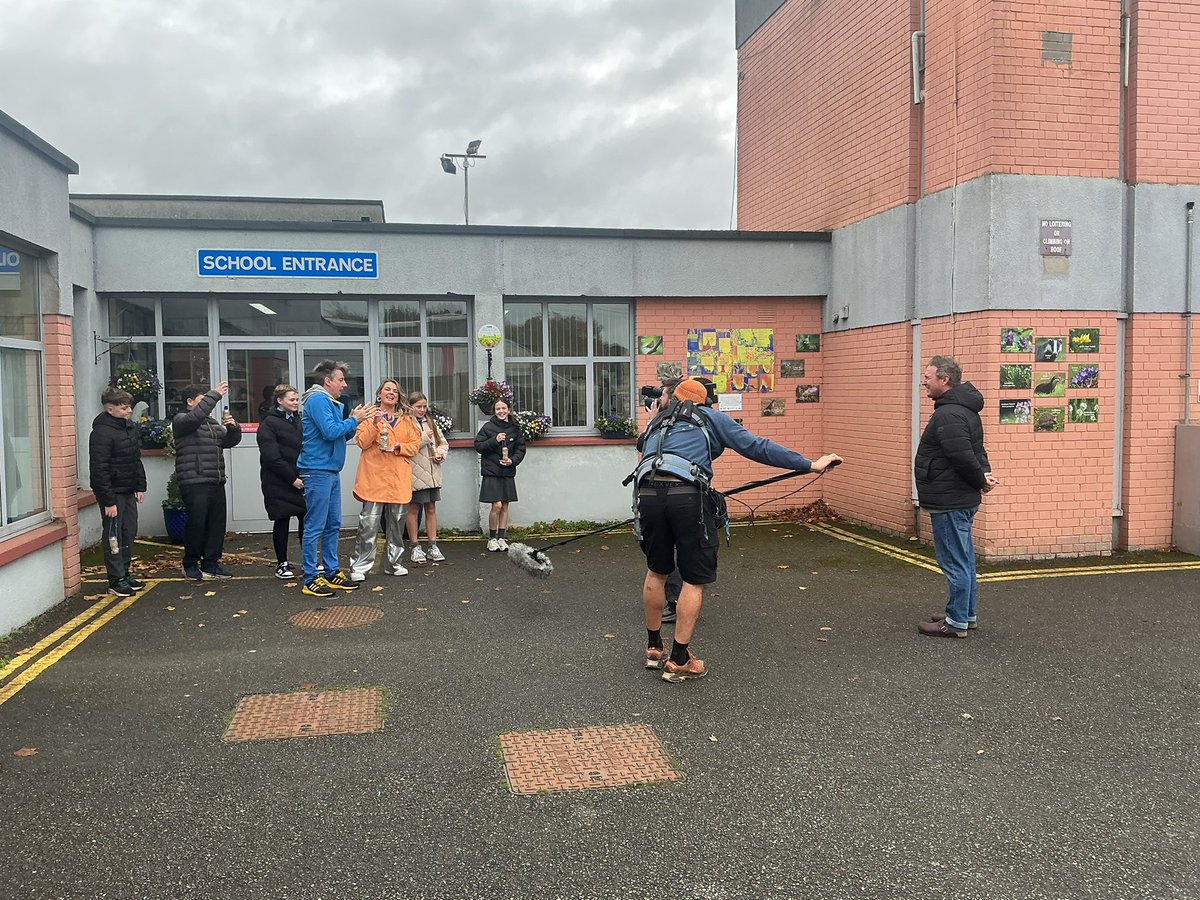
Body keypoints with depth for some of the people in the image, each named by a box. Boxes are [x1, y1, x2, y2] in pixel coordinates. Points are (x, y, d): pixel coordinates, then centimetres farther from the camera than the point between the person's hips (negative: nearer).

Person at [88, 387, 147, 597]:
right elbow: (99, 470, -20)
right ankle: (116, 580, 6)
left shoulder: (130, 428, 9)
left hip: (128, 491, 8)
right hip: (112, 493, -8)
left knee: (129, 534, 13)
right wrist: (108, 501, -21)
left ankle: (125, 574, 24)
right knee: (113, 537, -1)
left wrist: (140, 486, 11)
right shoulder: (101, 433, -18)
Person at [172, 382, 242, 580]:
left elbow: (231, 441, 22)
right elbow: (195, 417, -23)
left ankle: (211, 563, 16)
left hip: (216, 482, 7)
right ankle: (190, 564, 10)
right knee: (196, 523, -5)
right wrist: (214, 394, -24)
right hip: (194, 483, -7)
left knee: (217, 523, 7)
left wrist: (233, 427, 1)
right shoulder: (181, 420, -1)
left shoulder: (212, 424, 22)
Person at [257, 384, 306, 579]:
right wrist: (292, 478, -16)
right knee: (282, 521, 2)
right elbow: (272, 457, -14)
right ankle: (282, 564, 13)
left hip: (300, 480, 6)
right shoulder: (269, 423, -6)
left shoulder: (298, 420, 16)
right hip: (280, 483, -6)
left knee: (306, 519, 4)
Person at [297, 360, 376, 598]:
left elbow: (342, 435, 20)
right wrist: (354, 420, -10)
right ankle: (311, 579, -1)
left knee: (333, 525, 13)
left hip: (331, 471, 10)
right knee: (315, 527, -6)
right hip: (317, 470, -10)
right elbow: (330, 432, -20)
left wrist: (354, 420, 5)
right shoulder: (317, 400, -11)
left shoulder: (333, 403, 18)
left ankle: (332, 573, 20)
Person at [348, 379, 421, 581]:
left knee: (397, 522, 9)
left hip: (399, 479, 4)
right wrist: (375, 424, -19)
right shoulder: (370, 416, 6)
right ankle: (360, 567, -2)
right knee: (369, 523, -7)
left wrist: (397, 447, -9)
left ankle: (393, 563, 21)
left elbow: (414, 445, 9)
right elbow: (362, 442, -6)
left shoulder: (407, 420, 15)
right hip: (374, 477, -4)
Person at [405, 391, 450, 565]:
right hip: (414, 473, -6)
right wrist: (424, 437, -17)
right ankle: (415, 547, 10)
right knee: (413, 509, 2)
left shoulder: (431, 422, 16)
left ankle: (433, 546, 14)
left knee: (431, 508, 9)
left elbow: (443, 442, 18)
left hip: (432, 472, 6)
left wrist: (440, 454, -1)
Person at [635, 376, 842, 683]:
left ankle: (654, 648, 34)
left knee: (656, 572, 23)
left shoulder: (656, 424, 33)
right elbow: (756, 446, 12)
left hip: (648, 493, 5)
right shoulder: (709, 417, 18)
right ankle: (679, 661, 10)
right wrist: (811, 464, 13)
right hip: (687, 496, -5)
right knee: (694, 579, 7)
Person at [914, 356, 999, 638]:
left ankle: (956, 622, 5)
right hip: (962, 499, 11)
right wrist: (985, 472, 2)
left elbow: (963, 456, -27)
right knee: (964, 560, 18)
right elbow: (976, 450, 19)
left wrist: (981, 480, -11)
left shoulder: (949, 415, -21)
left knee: (955, 562, -3)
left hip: (949, 503, -11)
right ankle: (967, 615, 28)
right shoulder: (964, 409, 14)